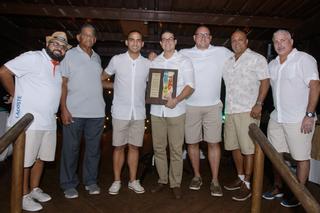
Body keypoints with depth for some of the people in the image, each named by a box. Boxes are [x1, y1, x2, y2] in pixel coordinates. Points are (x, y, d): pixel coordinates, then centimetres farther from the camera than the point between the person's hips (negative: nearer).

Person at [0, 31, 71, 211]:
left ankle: (34, 189, 32)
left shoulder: (60, 68, 14)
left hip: (49, 122, 7)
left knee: (41, 158, 16)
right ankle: (24, 196, 19)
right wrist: (16, 94, -6)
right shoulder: (33, 58, -8)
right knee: (25, 160, 4)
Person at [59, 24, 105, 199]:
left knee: (93, 148, 10)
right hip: (74, 112, -4)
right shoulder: (70, 55, 1)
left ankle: (90, 181, 23)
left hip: (96, 112, 5)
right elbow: (63, 83, -4)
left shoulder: (97, 57, 14)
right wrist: (64, 109, -12)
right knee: (71, 149, 5)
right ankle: (68, 184, 19)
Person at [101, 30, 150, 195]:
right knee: (119, 147, 6)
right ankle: (117, 181, 20)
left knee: (134, 147, 10)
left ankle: (133, 181, 22)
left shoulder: (147, 63, 7)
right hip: (120, 112, -2)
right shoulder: (117, 60, 0)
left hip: (139, 113, 2)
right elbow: (102, 77, 12)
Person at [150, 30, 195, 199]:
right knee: (158, 148, 9)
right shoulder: (154, 62, 13)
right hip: (156, 110, 4)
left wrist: (176, 100, -22)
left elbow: (190, 86, -6)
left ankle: (175, 184, 16)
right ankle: (162, 180, 25)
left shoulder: (184, 61, 2)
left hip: (176, 111, -3)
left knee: (176, 150, 1)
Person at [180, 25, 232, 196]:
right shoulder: (184, 54, 7)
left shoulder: (222, 52, 7)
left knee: (213, 143, 1)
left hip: (213, 106, 0)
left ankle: (215, 181, 13)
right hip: (190, 106, 1)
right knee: (192, 142, 6)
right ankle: (197, 176, 24)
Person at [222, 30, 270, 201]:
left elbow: (265, 81, -7)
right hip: (230, 110, 7)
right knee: (234, 146, 13)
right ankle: (240, 178, 28)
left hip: (247, 111, -6)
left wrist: (258, 104, -16)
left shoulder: (257, 58, -1)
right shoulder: (228, 61, 17)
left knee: (247, 148, -2)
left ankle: (247, 185, 9)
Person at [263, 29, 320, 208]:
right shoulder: (272, 64, 12)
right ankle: (278, 188, 30)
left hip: (299, 120, -6)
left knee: (301, 157, 4)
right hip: (276, 118, 7)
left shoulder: (304, 59, -7)